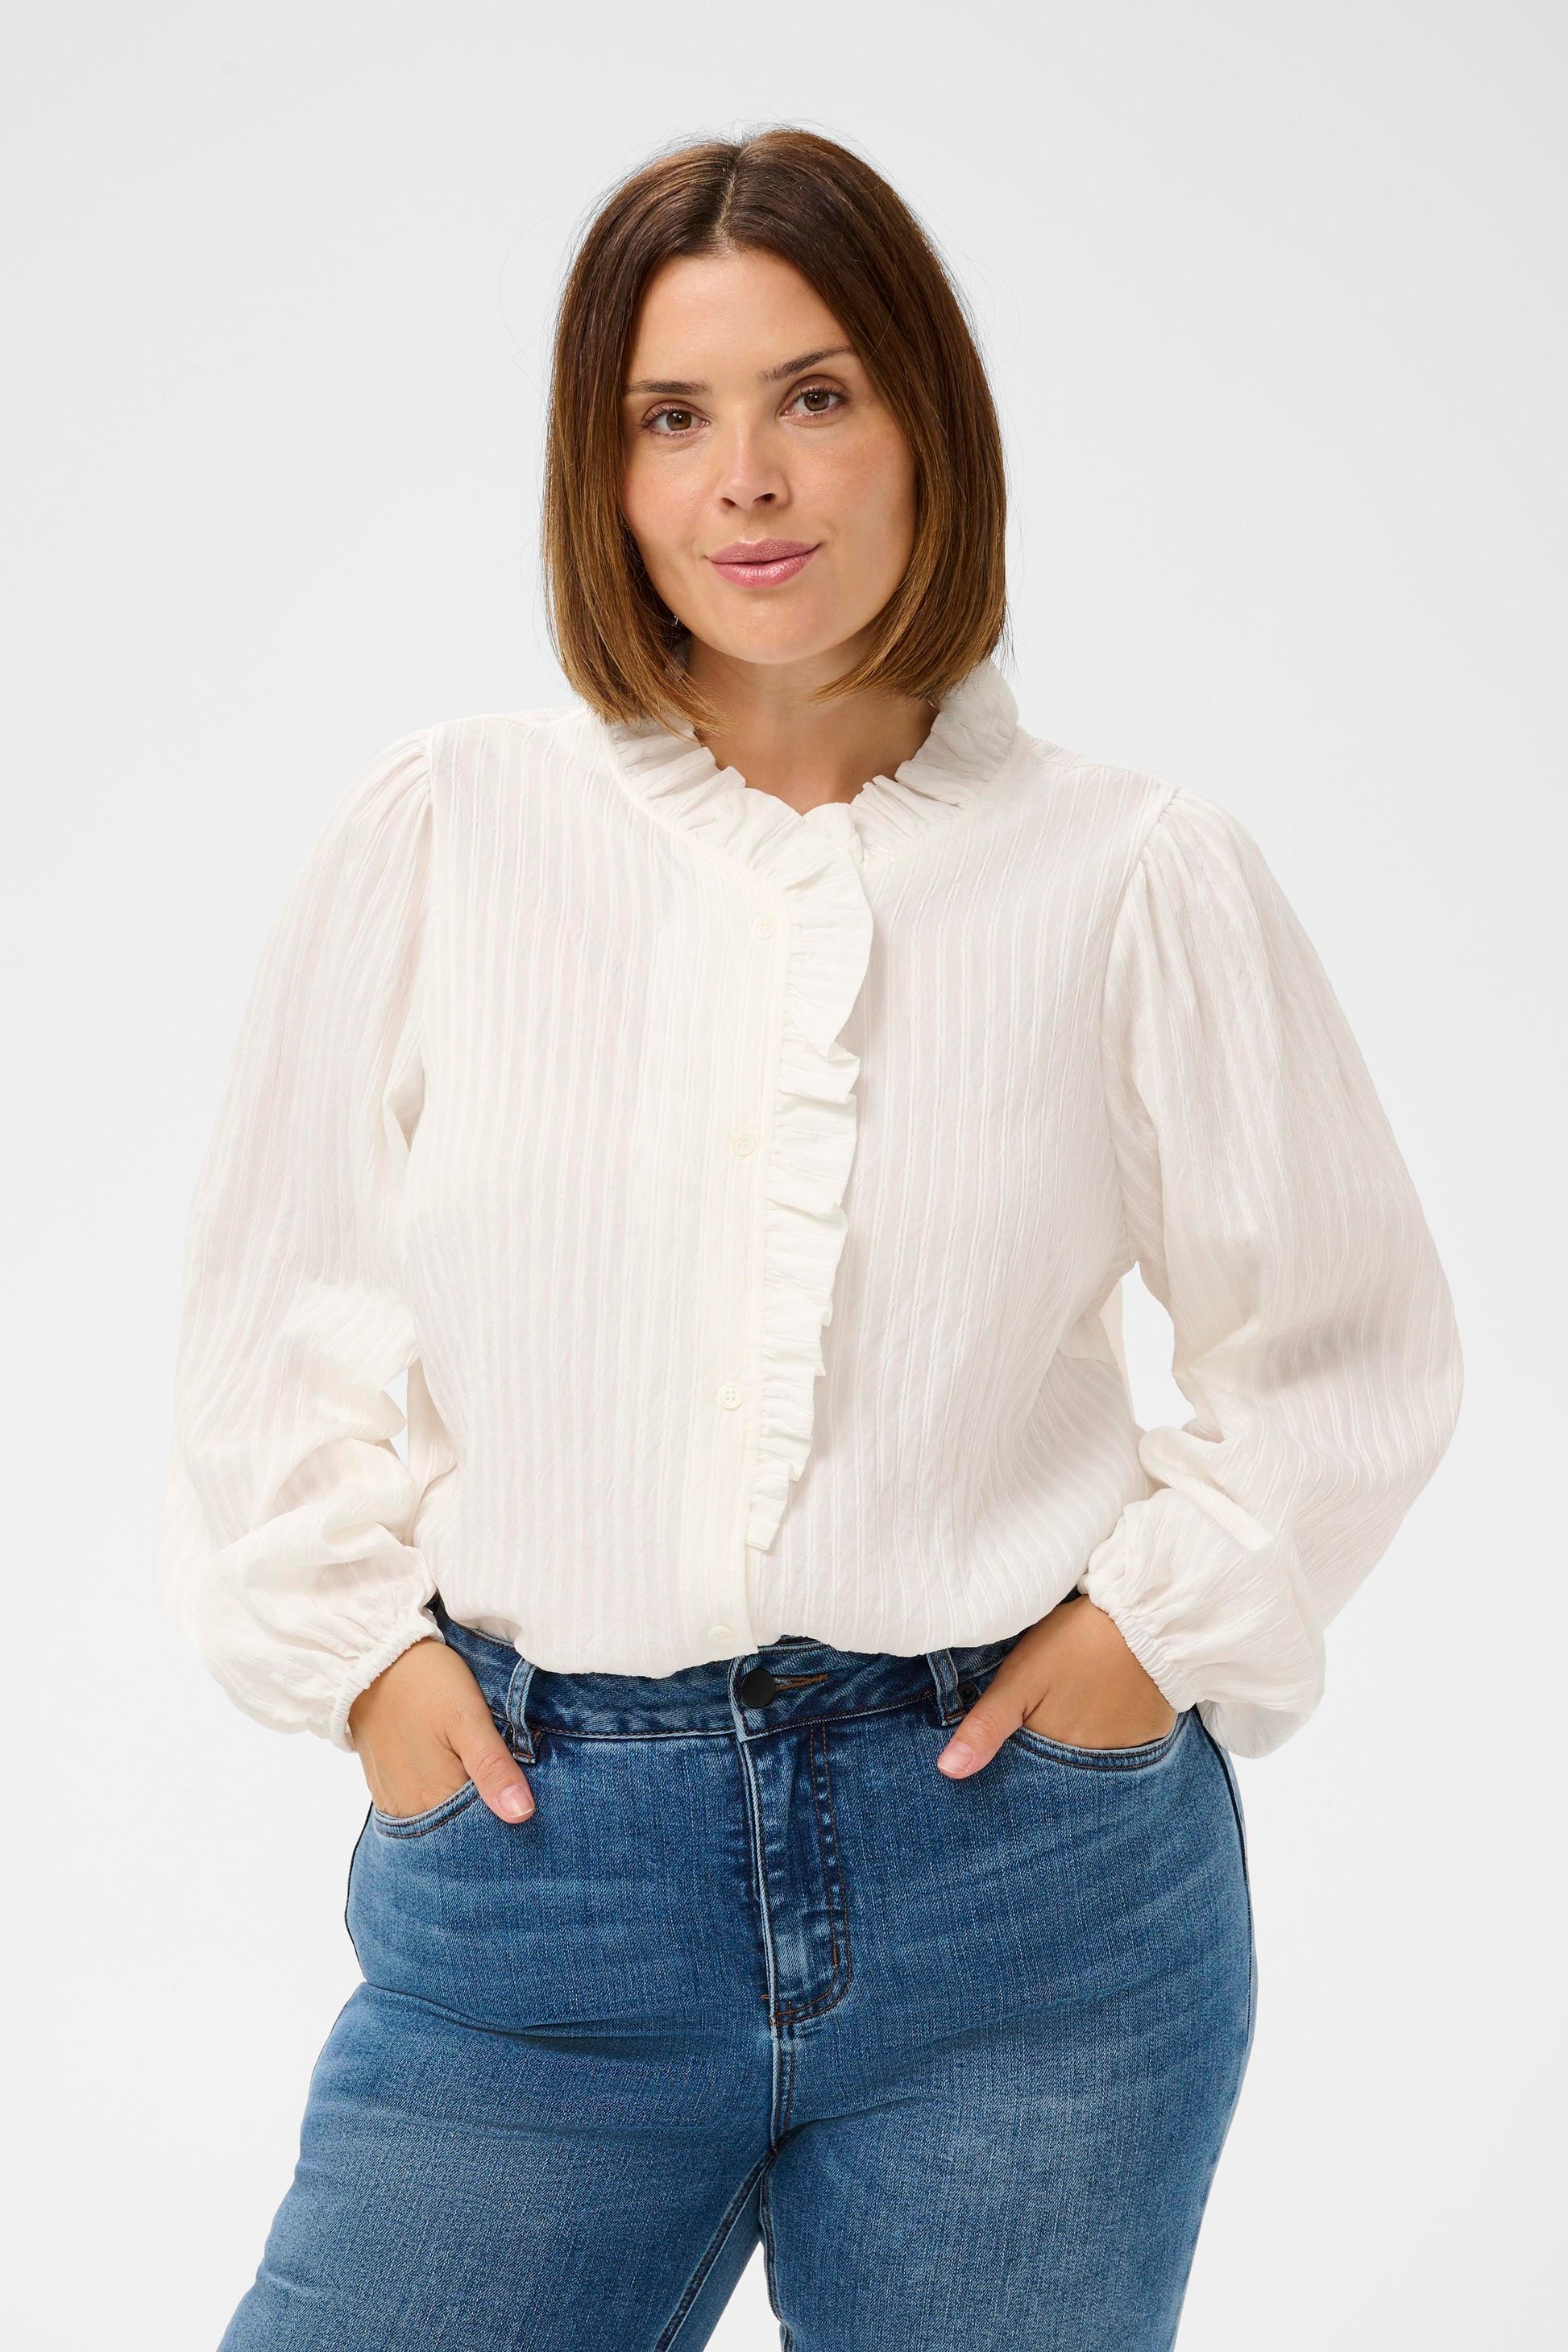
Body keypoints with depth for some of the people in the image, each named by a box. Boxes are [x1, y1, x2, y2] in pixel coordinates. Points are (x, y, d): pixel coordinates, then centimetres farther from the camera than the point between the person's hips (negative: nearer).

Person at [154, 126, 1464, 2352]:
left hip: (1029, 1877, 0)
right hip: (534, 1871, 1)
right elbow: (276, 1321, 12)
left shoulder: (1143, 879, 1)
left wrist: (1166, 1611, 0)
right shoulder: (444, 832, 2)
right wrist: (357, 1640, 2)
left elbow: (1352, 1348, 11)